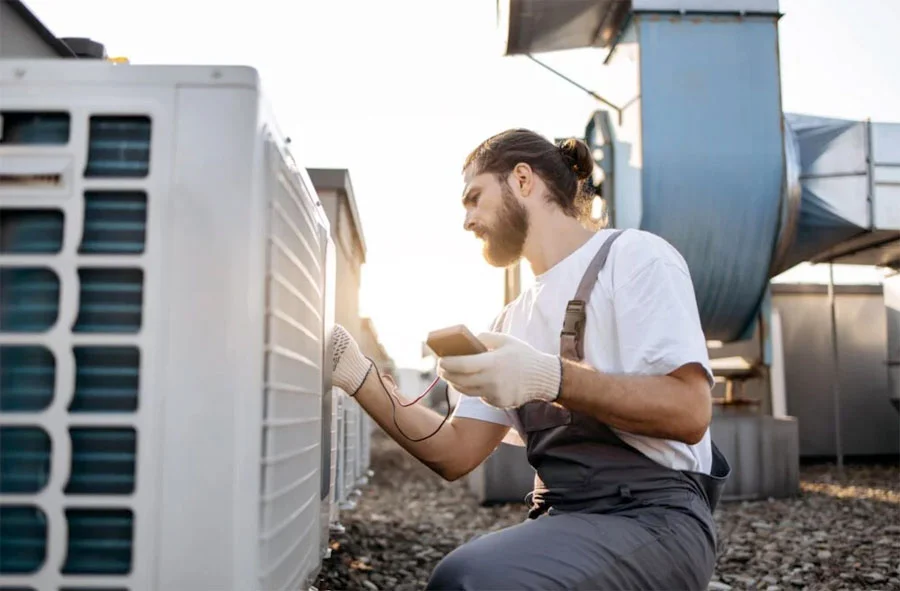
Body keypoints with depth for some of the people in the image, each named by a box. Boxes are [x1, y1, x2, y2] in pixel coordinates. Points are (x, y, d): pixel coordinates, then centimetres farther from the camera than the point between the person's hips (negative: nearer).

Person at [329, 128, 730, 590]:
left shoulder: (634, 255, -2)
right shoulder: (512, 321, 18)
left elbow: (688, 411, -13)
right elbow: (455, 455, 12)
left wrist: (549, 378, -23)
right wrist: (359, 378, 3)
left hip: (651, 518, -6)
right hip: (560, 521, 7)